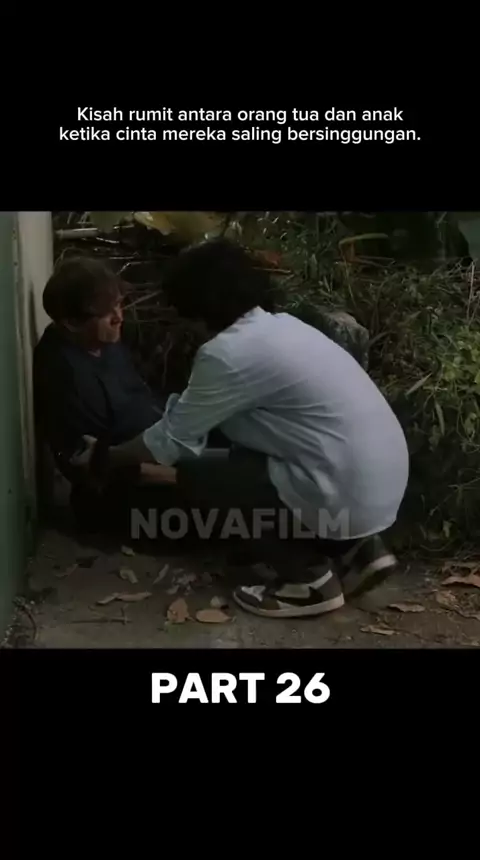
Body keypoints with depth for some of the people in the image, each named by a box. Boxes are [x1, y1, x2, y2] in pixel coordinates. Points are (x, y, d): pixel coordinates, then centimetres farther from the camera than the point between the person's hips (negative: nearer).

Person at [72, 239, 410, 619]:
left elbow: (172, 439, -3)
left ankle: (308, 578, 5)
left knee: (196, 474, 1)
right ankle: (355, 548, 18)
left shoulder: (229, 352, -13)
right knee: (244, 458, 25)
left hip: (349, 494, -9)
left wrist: (107, 456, 14)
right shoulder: (278, 325, 14)